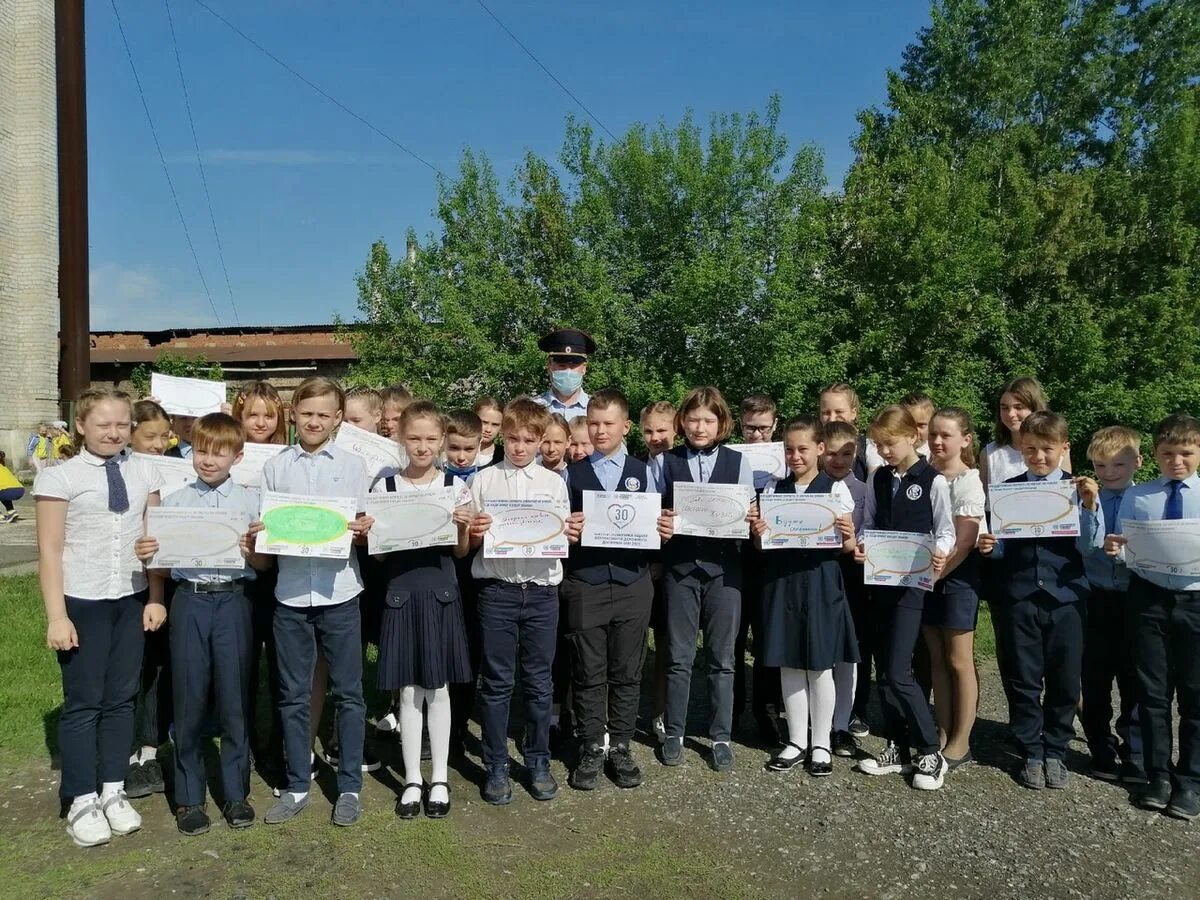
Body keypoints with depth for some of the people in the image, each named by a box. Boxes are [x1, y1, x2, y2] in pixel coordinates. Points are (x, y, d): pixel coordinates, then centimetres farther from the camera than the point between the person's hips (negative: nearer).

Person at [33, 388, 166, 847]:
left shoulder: (143, 472, 3)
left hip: (131, 600, 3)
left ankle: (113, 791, 26)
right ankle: (82, 801, 21)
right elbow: (50, 552, -6)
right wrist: (56, 616, -9)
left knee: (121, 697, 11)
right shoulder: (60, 477, -7)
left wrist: (156, 598, 3)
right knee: (83, 701, 6)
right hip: (82, 602, -3)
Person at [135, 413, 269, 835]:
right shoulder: (173, 501, 7)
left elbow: (265, 564, 3)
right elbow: (162, 568, 8)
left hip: (233, 600, -1)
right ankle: (189, 796, 22)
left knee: (234, 698, 5)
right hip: (189, 601, 1)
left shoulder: (250, 500, 3)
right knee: (189, 699, 6)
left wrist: (251, 551, -18)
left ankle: (236, 792, 21)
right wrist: (147, 556, -13)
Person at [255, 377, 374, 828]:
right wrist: (258, 533, -11)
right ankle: (296, 786, 25)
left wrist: (364, 529, -16)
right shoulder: (274, 468, 8)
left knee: (348, 692, 6)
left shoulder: (354, 466, 5)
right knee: (293, 694, 11)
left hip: (339, 592, -1)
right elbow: (262, 529, 10)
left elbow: (369, 528, 6)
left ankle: (350, 786, 19)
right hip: (290, 592, 2)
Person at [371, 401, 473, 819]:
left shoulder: (456, 486, 1)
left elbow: (461, 551, 6)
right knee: (409, 691, 7)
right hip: (401, 594, 0)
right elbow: (379, 552, 4)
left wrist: (464, 525, -13)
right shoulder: (385, 487, 2)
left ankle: (440, 779, 21)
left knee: (438, 689, 7)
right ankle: (412, 780, 21)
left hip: (441, 593, 0)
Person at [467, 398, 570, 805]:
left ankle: (538, 762, 25)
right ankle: (496, 767, 19)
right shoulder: (483, 480, 4)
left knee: (538, 682, 10)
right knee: (496, 682, 6)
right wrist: (474, 532, -15)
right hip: (497, 589, -1)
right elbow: (470, 542, 6)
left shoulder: (554, 482, 8)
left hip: (541, 590, 1)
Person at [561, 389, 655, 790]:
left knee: (627, 673, 8)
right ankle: (591, 750, 20)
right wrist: (568, 531, -15)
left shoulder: (642, 473, 8)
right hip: (584, 585, 0)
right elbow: (562, 526, 6)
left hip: (632, 583, 1)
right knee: (588, 674, 6)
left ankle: (620, 747, 22)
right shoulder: (573, 473, 8)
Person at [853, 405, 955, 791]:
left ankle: (930, 752, 7)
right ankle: (898, 749, 22)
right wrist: (860, 545, -7)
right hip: (878, 580, 6)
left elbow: (945, 532, -4)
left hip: (911, 583, -6)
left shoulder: (933, 481, -7)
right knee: (884, 671, 10)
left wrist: (939, 555, -23)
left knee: (897, 673, -10)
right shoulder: (878, 478, 9)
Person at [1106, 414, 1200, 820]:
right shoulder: (1136, 496, 2)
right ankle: (1159, 775, 23)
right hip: (1149, 597, 1)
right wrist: (1114, 549, -21)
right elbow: (1125, 550, 1)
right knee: (1152, 690, 9)